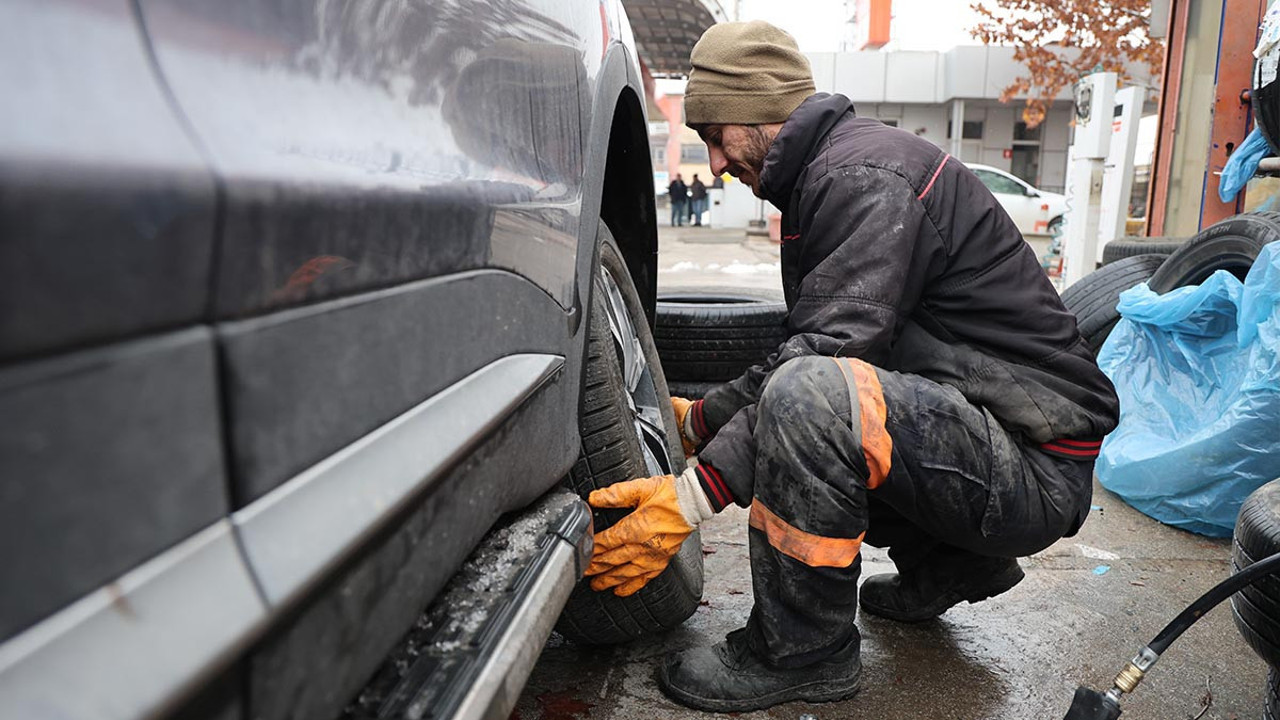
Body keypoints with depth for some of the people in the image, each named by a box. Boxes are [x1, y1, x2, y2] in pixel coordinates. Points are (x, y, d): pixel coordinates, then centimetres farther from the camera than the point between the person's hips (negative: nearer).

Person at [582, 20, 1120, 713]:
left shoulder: (865, 176, -16)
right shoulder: (832, 171, 15)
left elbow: (828, 353, -27)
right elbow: (811, 348, 19)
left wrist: (692, 497, -28)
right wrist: (699, 418, 18)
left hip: (1037, 467, -10)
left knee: (806, 397, -33)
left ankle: (800, 651, -11)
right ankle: (950, 563, 20)